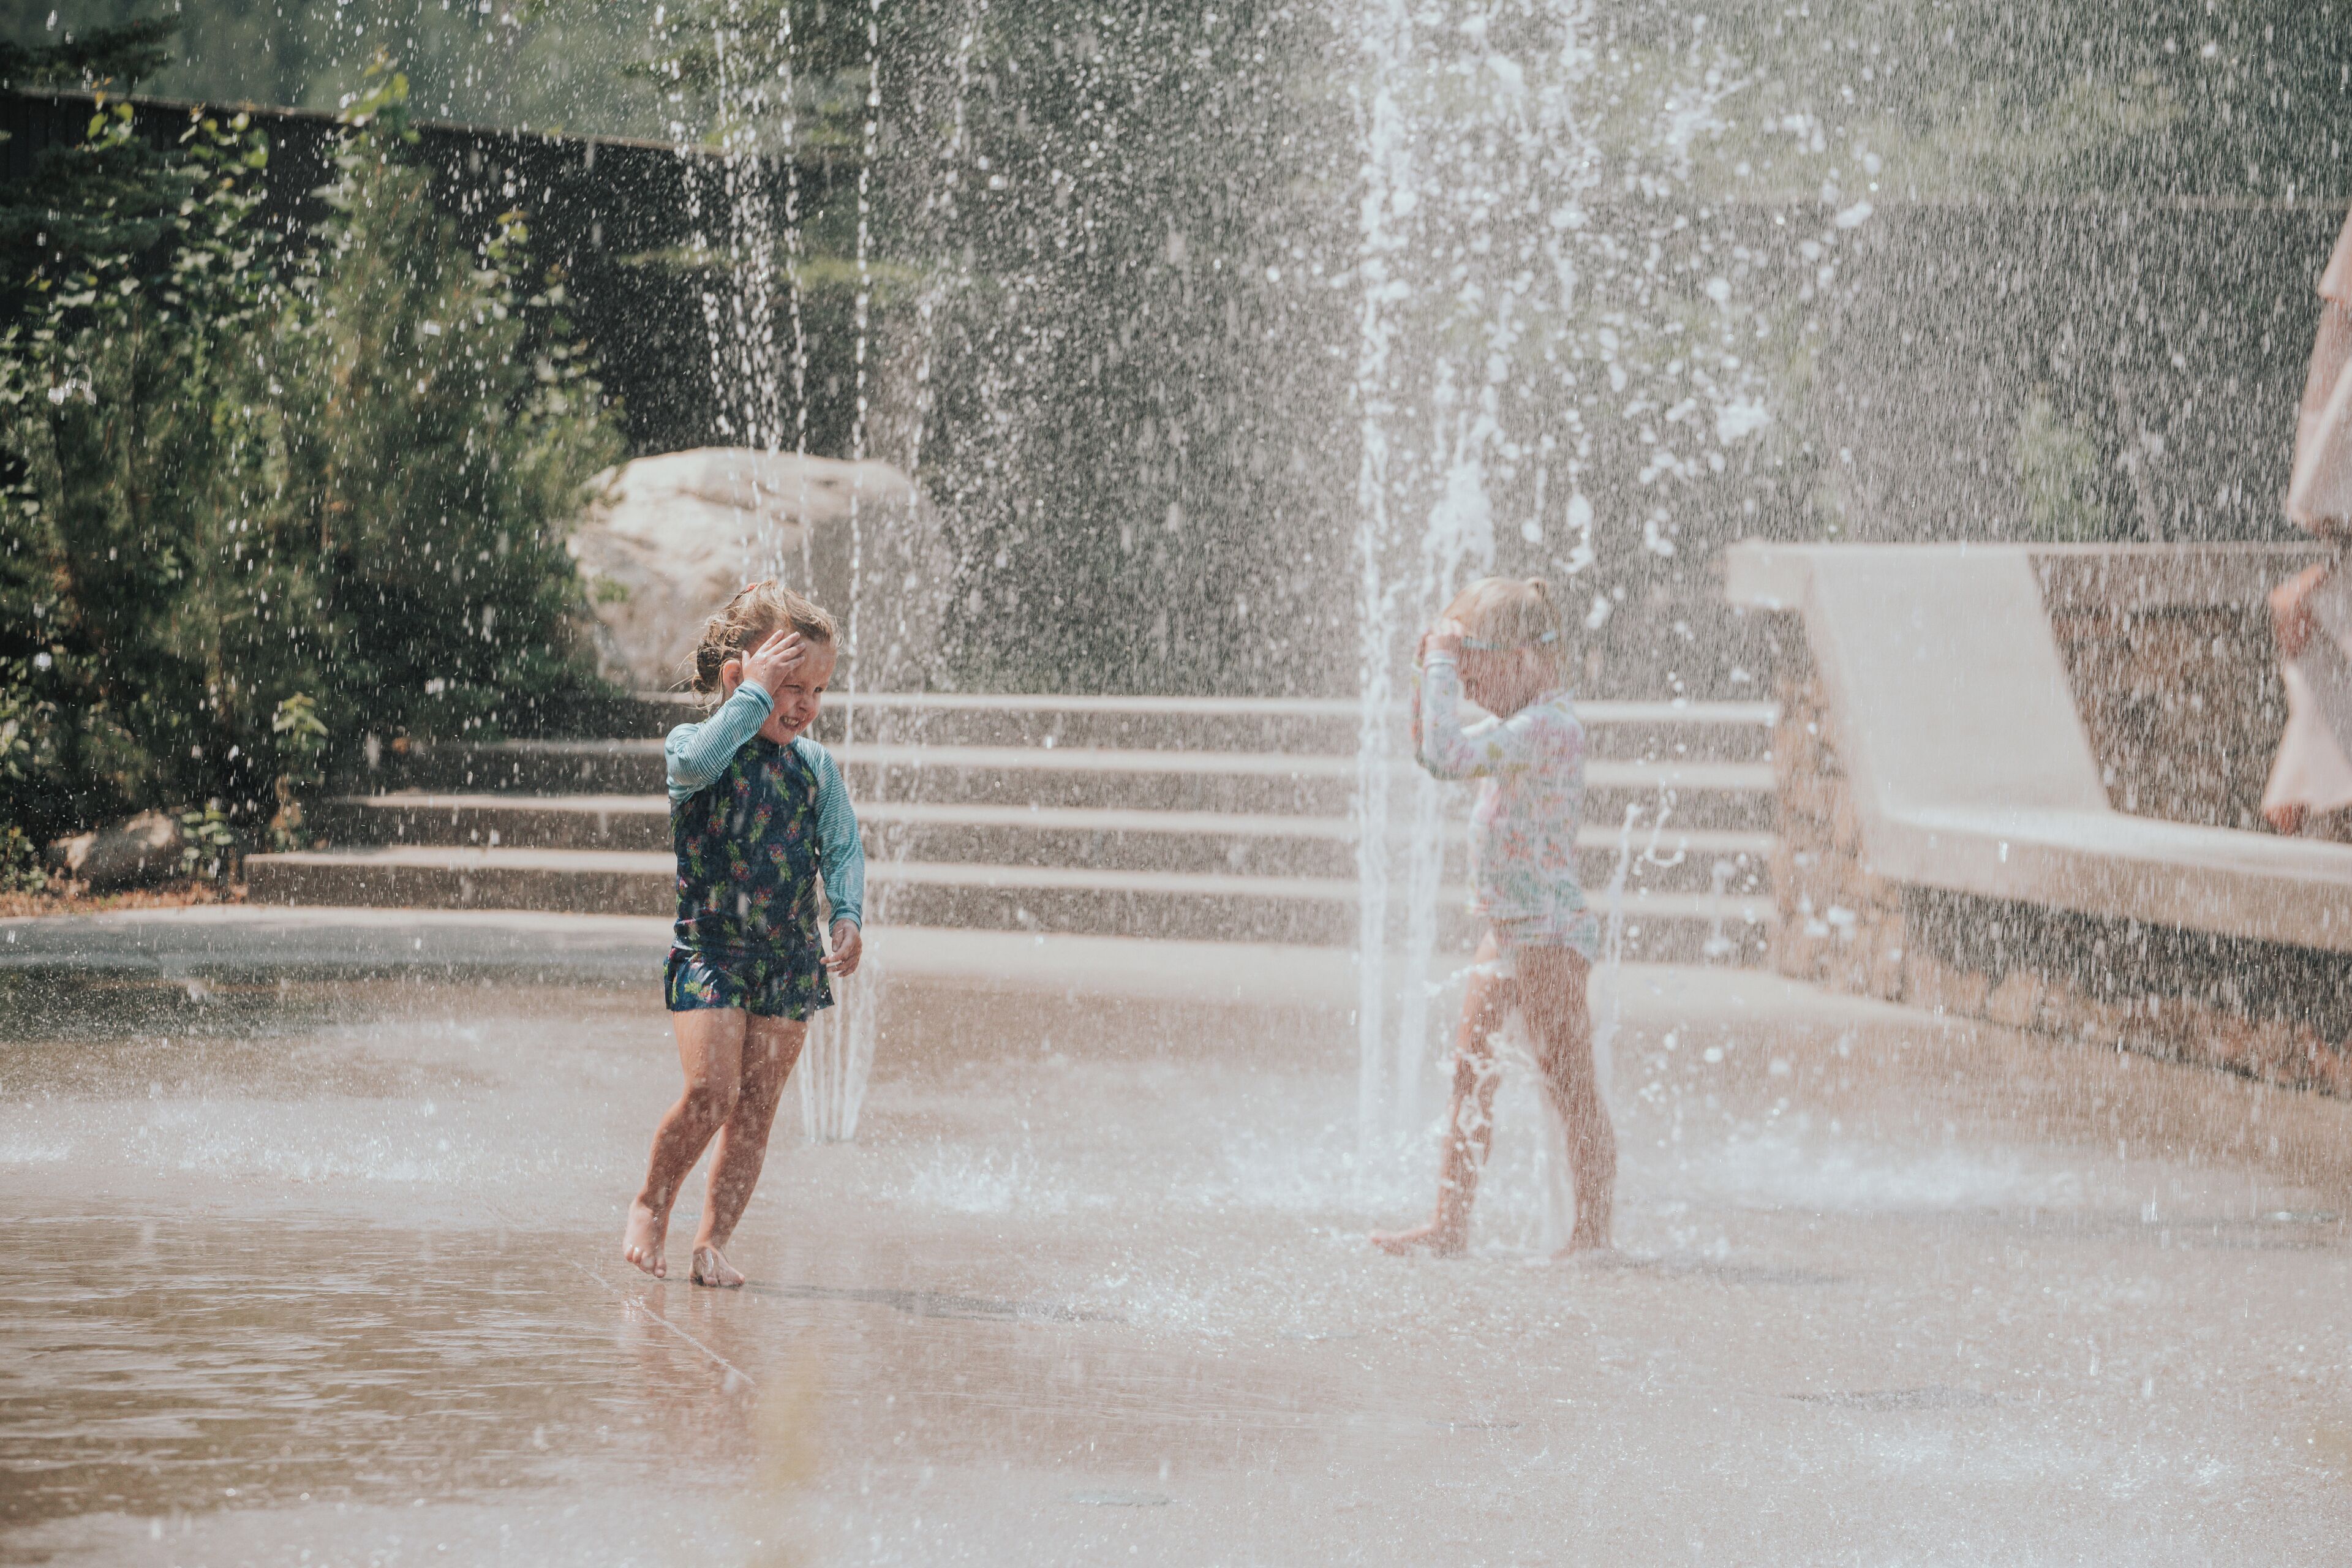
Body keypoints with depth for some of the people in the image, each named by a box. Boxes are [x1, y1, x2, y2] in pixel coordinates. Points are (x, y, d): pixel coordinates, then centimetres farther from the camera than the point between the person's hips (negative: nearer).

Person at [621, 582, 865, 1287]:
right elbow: (698, 762, -30)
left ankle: (713, 1241, 10)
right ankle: (652, 1204, 9)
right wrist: (756, 694, -24)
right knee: (712, 1090, -15)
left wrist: (847, 917, -11)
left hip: (791, 956, 4)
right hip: (708, 945, -4)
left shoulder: (814, 766, 7)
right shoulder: (694, 745, -6)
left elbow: (844, 847, 5)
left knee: (756, 1108, 2)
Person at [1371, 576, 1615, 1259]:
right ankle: (1451, 1223, 16)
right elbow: (1430, 751, 25)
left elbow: (1448, 756, -30)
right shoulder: (1522, 726, 12)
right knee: (1470, 1075, 11)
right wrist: (1430, 673, 11)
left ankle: (1593, 1233, 5)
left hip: (1549, 934, -10)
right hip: (1506, 935, 10)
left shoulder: (1549, 726, -19)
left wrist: (1445, 665, -21)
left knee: (1570, 1087, -2)